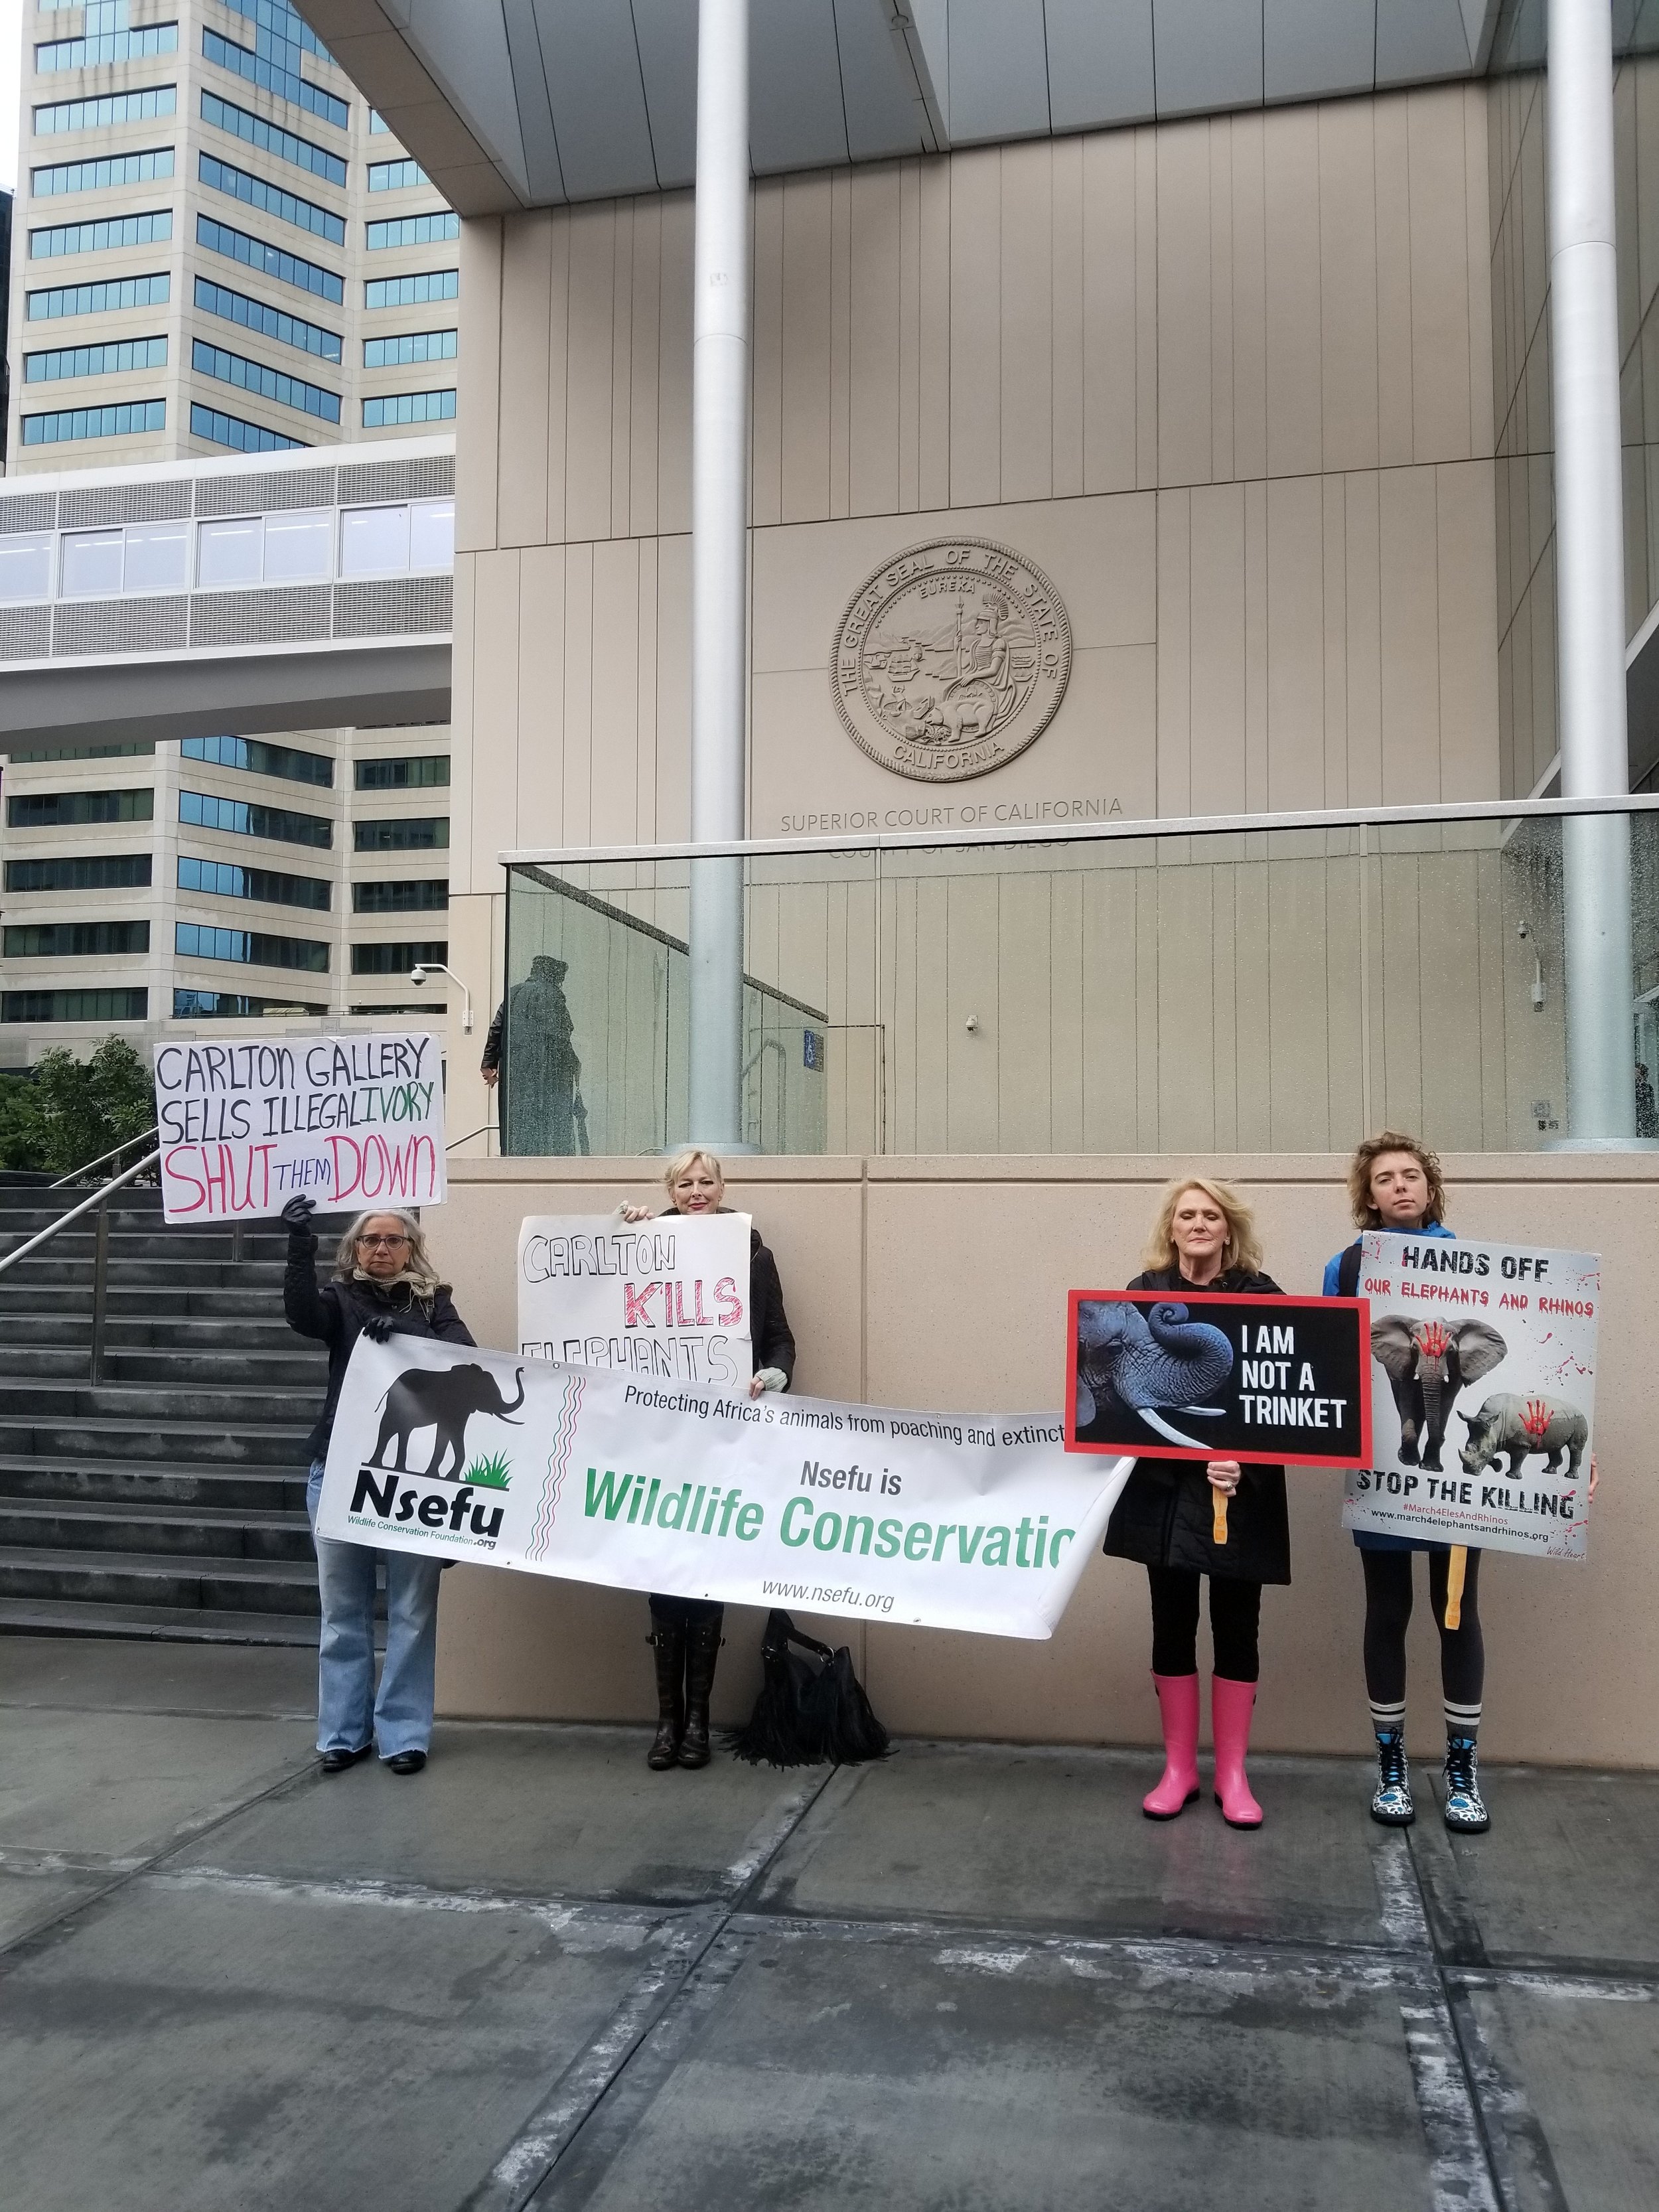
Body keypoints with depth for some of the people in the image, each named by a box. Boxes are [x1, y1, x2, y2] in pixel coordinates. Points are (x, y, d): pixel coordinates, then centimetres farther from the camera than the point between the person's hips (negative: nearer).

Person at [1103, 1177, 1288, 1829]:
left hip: (1242, 1487, -1)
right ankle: (1178, 1769, 22)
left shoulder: (1263, 1296, -1)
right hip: (1164, 1483, 1)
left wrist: (1244, 1464, -20)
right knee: (1171, 1626, 9)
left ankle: (1232, 1774, 20)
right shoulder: (1144, 1294, 2)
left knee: (1236, 1629, 7)